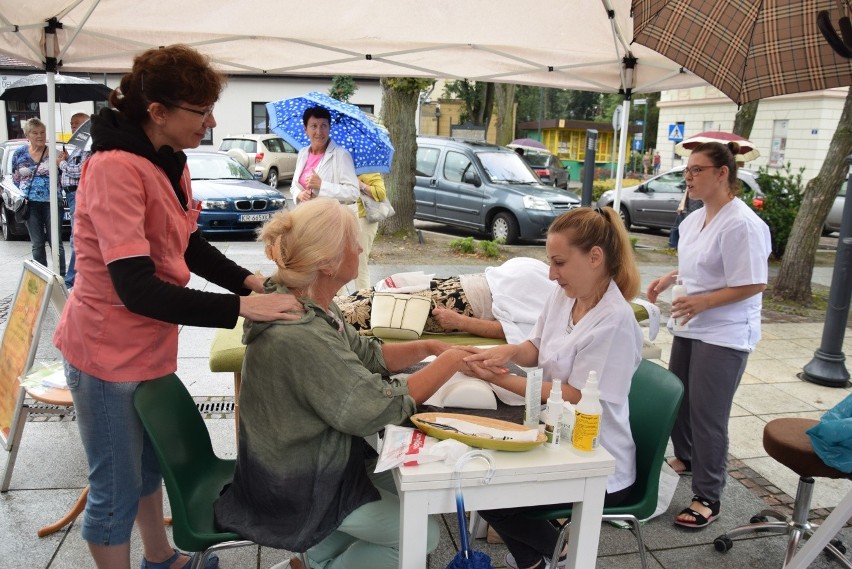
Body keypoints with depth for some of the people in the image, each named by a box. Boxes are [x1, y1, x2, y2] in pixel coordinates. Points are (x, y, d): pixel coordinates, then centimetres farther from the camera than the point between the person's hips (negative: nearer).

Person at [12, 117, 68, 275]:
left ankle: (61, 276, 4)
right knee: (37, 244, 7)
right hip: (30, 203, 2)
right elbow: (15, 178, 15)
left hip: (50, 202, -2)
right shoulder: (19, 153, 6)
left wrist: (60, 163, -16)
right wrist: (23, 193, 2)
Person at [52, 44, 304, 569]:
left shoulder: (169, 161, 3)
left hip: (151, 346, 9)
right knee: (117, 491, 9)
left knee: (151, 463, 26)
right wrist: (242, 308, -32)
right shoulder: (115, 168, -25)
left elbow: (189, 246, 12)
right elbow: (137, 289, -31)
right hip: (109, 354, -9)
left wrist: (250, 280, -4)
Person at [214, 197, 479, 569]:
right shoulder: (299, 336, -34)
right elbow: (381, 408, -28)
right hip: (296, 492, -9)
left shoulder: (312, 307, -4)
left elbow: (366, 355, 7)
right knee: (422, 534, 4)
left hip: (316, 457, 9)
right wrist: (449, 363, -17)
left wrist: (428, 347, -6)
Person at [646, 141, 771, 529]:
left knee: (708, 415, -2)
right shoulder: (695, 219, 7)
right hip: (690, 326, 9)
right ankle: (685, 458, 45)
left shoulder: (742, 224, -21)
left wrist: (703, 301, -26)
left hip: (724, 335, -9)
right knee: (678, 400, 20)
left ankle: (708, 498, 13)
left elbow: (755, 284, -23)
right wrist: (670, 278, 6)